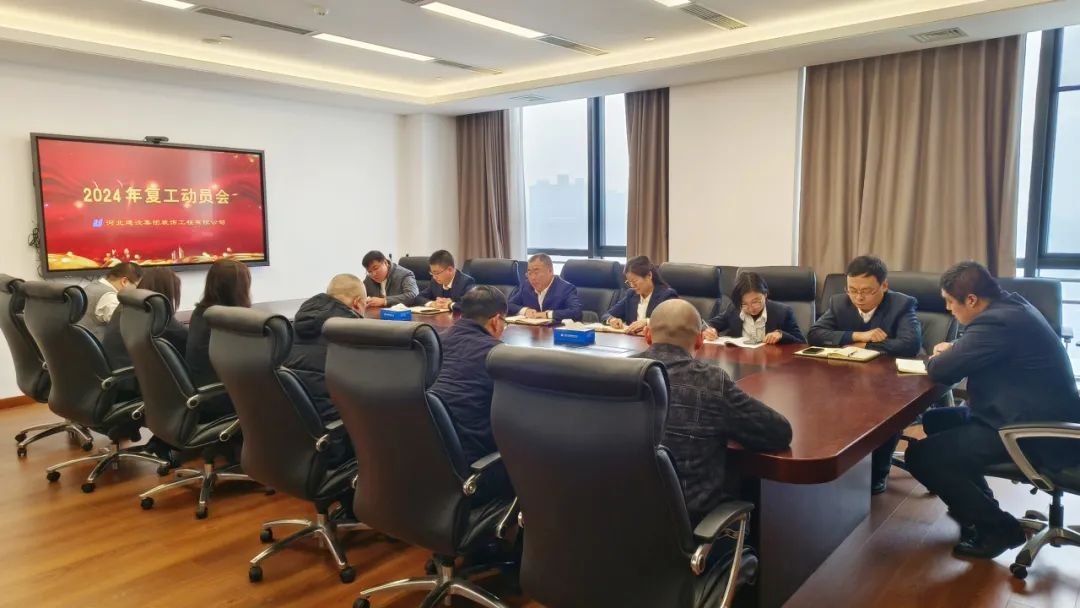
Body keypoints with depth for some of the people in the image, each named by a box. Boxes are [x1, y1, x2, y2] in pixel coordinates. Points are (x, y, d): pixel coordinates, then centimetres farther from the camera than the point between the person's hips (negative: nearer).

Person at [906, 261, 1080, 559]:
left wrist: (936, 357, 1)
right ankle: (977, 505, 27)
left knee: (919, 456, -14)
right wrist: (953, 350, 5)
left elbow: (940, 371, -22)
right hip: (1040, 416, 11)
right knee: (936, 421, 21)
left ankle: (997, 527, 3)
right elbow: (974, 351, 25)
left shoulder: (996, 322, -25)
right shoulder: (1010, 305, 8)